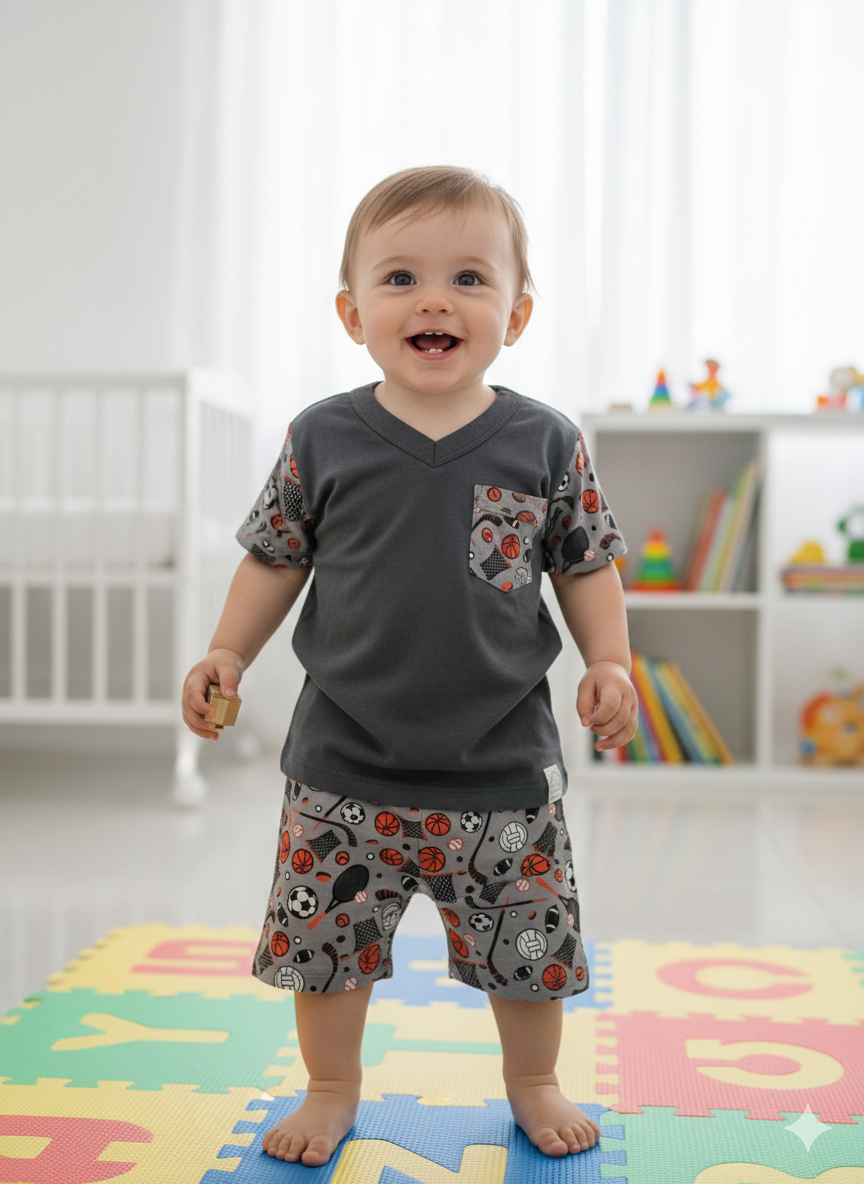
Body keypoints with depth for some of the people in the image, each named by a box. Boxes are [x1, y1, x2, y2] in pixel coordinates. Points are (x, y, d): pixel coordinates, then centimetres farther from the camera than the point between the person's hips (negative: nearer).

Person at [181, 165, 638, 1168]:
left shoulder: (546, 444, -3)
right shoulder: (322, 439, -3)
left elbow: (587, 565, 6)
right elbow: (275, 557, 6)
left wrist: (609, 664, -6)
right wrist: (227, 653, -3)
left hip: (503, 765, 0)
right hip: (345, 763, 0)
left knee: (529, 941, 12)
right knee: (323, 935, 10)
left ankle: (533, 1083, 40)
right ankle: (332, 1089, 36)